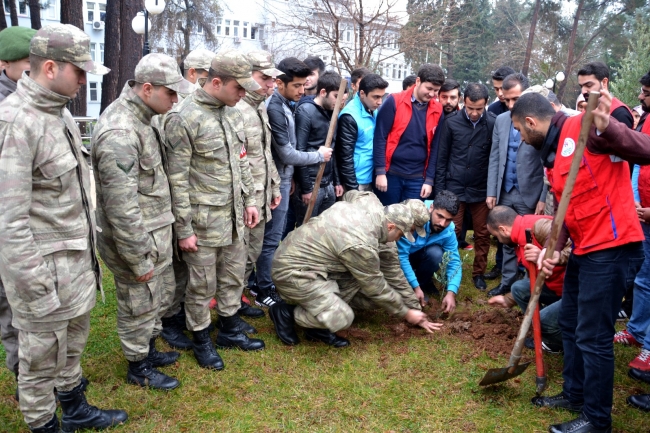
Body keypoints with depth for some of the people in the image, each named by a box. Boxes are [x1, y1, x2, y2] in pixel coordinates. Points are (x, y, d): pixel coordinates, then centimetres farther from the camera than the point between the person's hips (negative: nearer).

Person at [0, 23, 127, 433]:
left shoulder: (61, 112, 8)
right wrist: (35, 288, -19)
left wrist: (90, 246, 17)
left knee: (73, 344, 24)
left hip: (78, 258, 9)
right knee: (42, 358, 11)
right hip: (45, 267, -9)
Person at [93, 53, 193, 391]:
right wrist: (139, 259, -21)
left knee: (162, 295, 24)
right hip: (136, 238, -10)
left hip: (156, 233, 10)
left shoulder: (138, 117, 6)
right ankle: (138, 368, 31)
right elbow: (121, 206, -27)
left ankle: (149, 349, 45)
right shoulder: (119, 133, -27)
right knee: (140, 306, 10)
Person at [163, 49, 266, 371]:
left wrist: (250, 200, 13)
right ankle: (201, 339, 27)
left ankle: (230, 329, 38)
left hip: (233, 216, 7)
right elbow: (177, 179, -16)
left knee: (234, 276, 19)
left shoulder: (231, 112, 7)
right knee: (202, 285, 8)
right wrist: (184, 229, -14)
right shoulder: (183, 118, -17)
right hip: (203, 220, -7)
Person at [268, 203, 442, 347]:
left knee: (360, 274, 6)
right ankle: (285, 312, 2)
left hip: (295, 254, 10)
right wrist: (406, 313, 5)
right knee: (343, 318, -16)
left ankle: (318, 325, 8)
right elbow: (376, 288, -9)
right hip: (293, 272, -10)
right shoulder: (362, 245, -22)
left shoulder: (360, 209, 0)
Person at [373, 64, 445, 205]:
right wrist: (380, 172, -12)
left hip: (417, 178, 3)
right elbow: (380, 138, -8)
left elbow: (435, 148, 5)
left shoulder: (437, 111, 2)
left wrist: (429, 180, 1)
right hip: (391, 174, -2)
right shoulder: (394, 102, -7)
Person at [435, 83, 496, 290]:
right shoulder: (451, 122, -6)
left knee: (482, 234, 10)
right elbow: (442, 158, -1)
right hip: (454, 187, 0)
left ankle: (479, 273, 25)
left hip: (482, 190, 0)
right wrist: (439, 190, -2)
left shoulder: (494, 123, -8)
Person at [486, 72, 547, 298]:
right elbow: (494, 158, 9)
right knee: (508, 241, 12)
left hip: (530, 194, -5)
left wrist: (544, 198, -13)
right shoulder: (501, 120, 7)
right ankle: (507, 283, 23)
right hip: (505, 193, 5)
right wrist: (491, 191, 5)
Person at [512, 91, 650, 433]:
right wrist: (553, 248, 2)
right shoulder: (553, 151, 16)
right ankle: (575, 394, 37)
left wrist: (605, 127, -39)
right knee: (570, 325, 20)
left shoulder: (582, 127, -13)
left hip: (612, 249, -10)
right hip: (584, 249, 10)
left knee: (592, 336, -2)